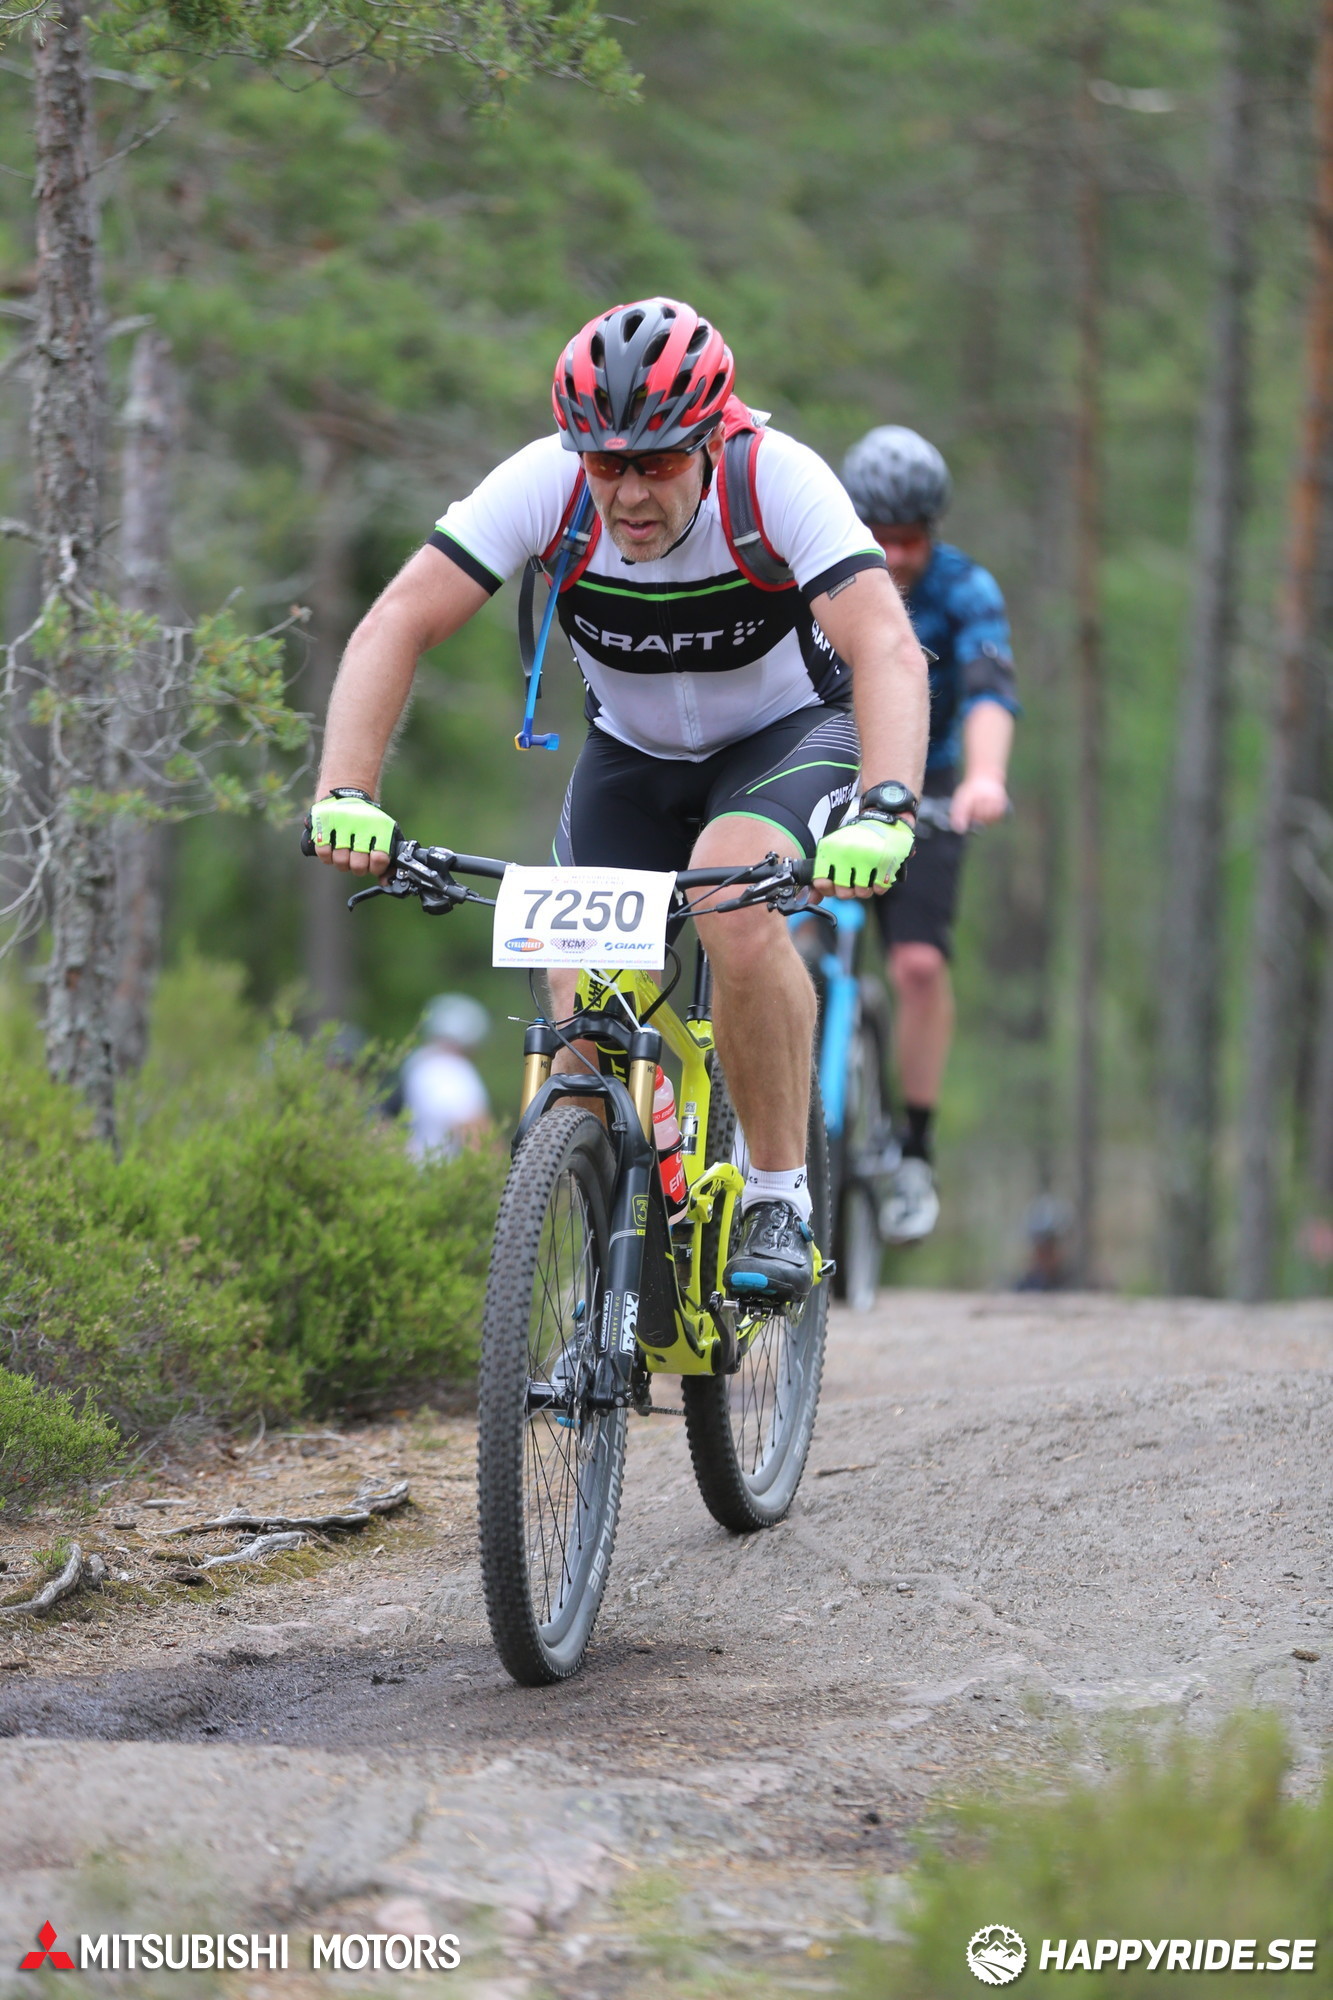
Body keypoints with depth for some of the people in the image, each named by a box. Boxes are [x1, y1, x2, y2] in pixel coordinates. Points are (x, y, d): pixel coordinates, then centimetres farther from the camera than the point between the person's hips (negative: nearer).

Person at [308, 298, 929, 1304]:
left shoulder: (777, 479, -31)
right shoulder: (544, 484, -25)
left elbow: (889, 650, -41)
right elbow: (395, 627, -27)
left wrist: (884, 809, -58)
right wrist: (346, 794, -41)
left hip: (791, 733, -3)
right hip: (632, 756, 3)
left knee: (737, 899, -34)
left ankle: (781, 1199, -17)